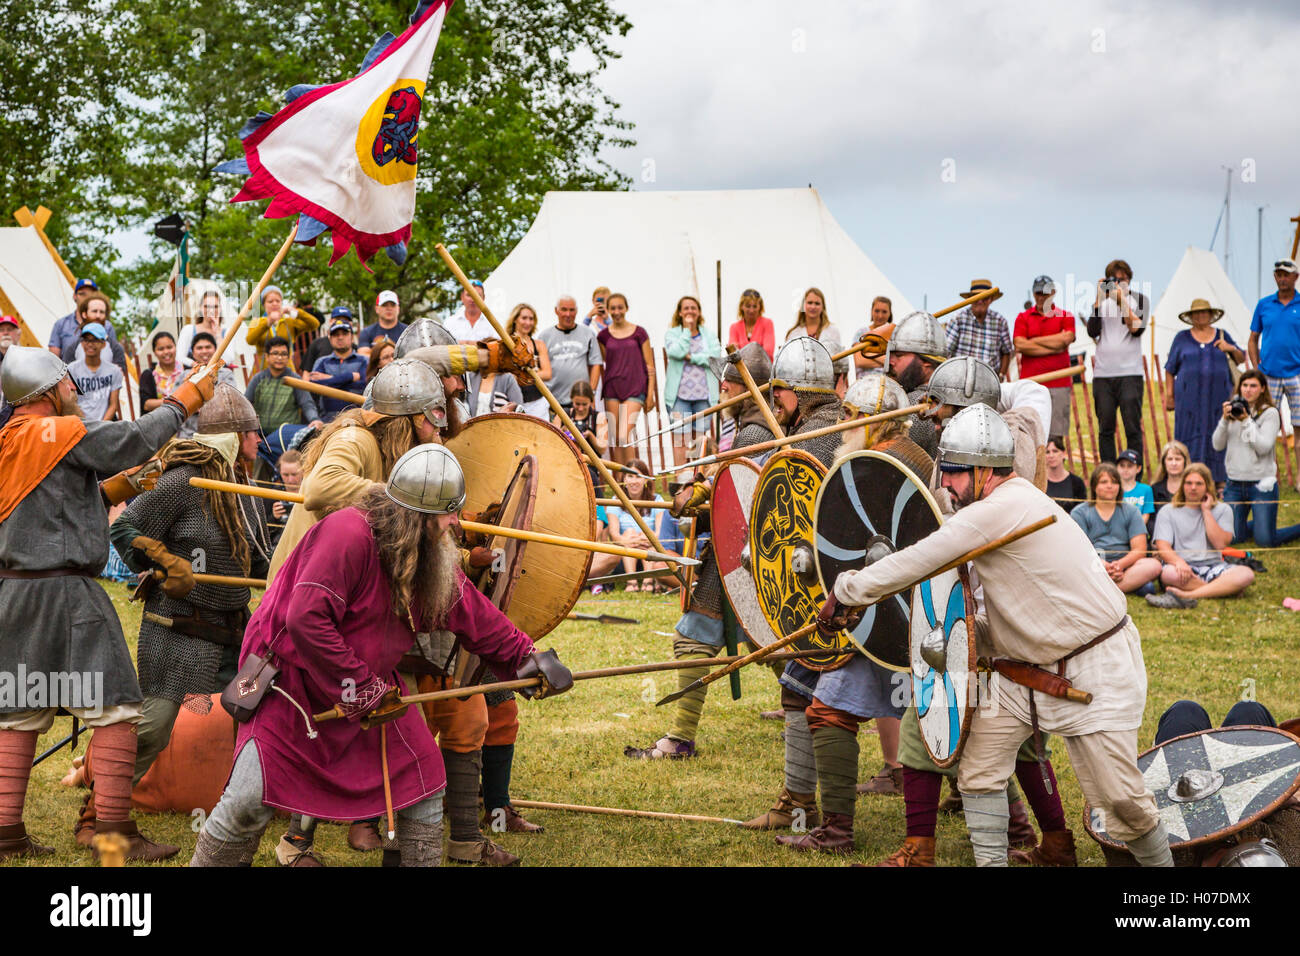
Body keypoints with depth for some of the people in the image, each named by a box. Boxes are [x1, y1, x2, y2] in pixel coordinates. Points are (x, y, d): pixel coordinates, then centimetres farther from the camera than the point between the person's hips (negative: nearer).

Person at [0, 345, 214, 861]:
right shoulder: (62, 432, -11)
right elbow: (135, 439, -15)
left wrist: (118, 488, 20)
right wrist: (184, 399, -2)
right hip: (66, 590, -9)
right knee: (115, 707, -4)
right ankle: (115, 831, -6)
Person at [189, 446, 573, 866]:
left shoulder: (434, 559, -1)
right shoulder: (348, 534, -28)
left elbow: (474, 615, 13)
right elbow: (305, 620, -33)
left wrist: (527, 658, 12)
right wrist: (360, 689, -27)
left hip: (369, 688, 8)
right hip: (293, 684, -8)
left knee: (425, 778, 4)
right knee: (252, 800, -12)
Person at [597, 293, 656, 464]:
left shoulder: (639, 333, 2)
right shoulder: (604, 335, 7)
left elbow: (649, 365, 4)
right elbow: (602, 364, 13)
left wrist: (651, 394, 0)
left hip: (634, 389, -3)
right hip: (612, 389, 3)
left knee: (625, 436, -16)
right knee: (615, 438, 2)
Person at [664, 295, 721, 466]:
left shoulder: (708, 334, 12)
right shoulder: (672, 333, 6)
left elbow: (716, 354, -4)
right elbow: (676, 352, -13)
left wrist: (692, 358, -11)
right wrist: (687, 329, -8)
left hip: (704, 394, 2)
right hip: (679, 393, -2)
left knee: (700, 436, 4)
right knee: (680, 438, -7)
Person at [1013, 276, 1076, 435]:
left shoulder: (1065, 317, 12)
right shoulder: (1023, 318, 12)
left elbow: (1066, 339, -6)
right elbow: (1019, 345, -3)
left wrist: (1033, 341, 1)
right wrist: (1053, 348, -3)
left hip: (1059, 385, 0)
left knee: (1056, 434, -4)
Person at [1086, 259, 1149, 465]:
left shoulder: (1139, 300, 7)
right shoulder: (1100, 301, 12)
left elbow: (1137, 329, -9)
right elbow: (1092, 332, -2)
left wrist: (1122, 301, -13)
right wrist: (1099, 300, -7)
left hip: (1130, 373, -2)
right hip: (1102, 374, 2)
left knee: (1133, 428, -5)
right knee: (1105, 428, 2)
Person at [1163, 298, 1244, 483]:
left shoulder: (1222, 336, 10)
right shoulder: (1182, 338, 5)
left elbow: (1242, 359, 13)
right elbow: (1170, 370, 5)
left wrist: (1231, 348, -7)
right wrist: (1169, 395, -1)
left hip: (1218, 397, 1)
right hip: (1190, 397, -1)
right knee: (1190, 438, -4)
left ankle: (1218, 479, 4)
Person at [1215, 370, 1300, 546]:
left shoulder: (1270, 413, -5)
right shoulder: (1233, 410, 7)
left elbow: (1263, 447, -16)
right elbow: (1218, 445, 1)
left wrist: (1246, 420, -19)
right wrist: (1224, 419, -13)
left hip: (1262, 484, -4)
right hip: (1234, 484, 4)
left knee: (1265, 541, -8)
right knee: (1231, 538, 4)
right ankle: (1259, 524, 33)